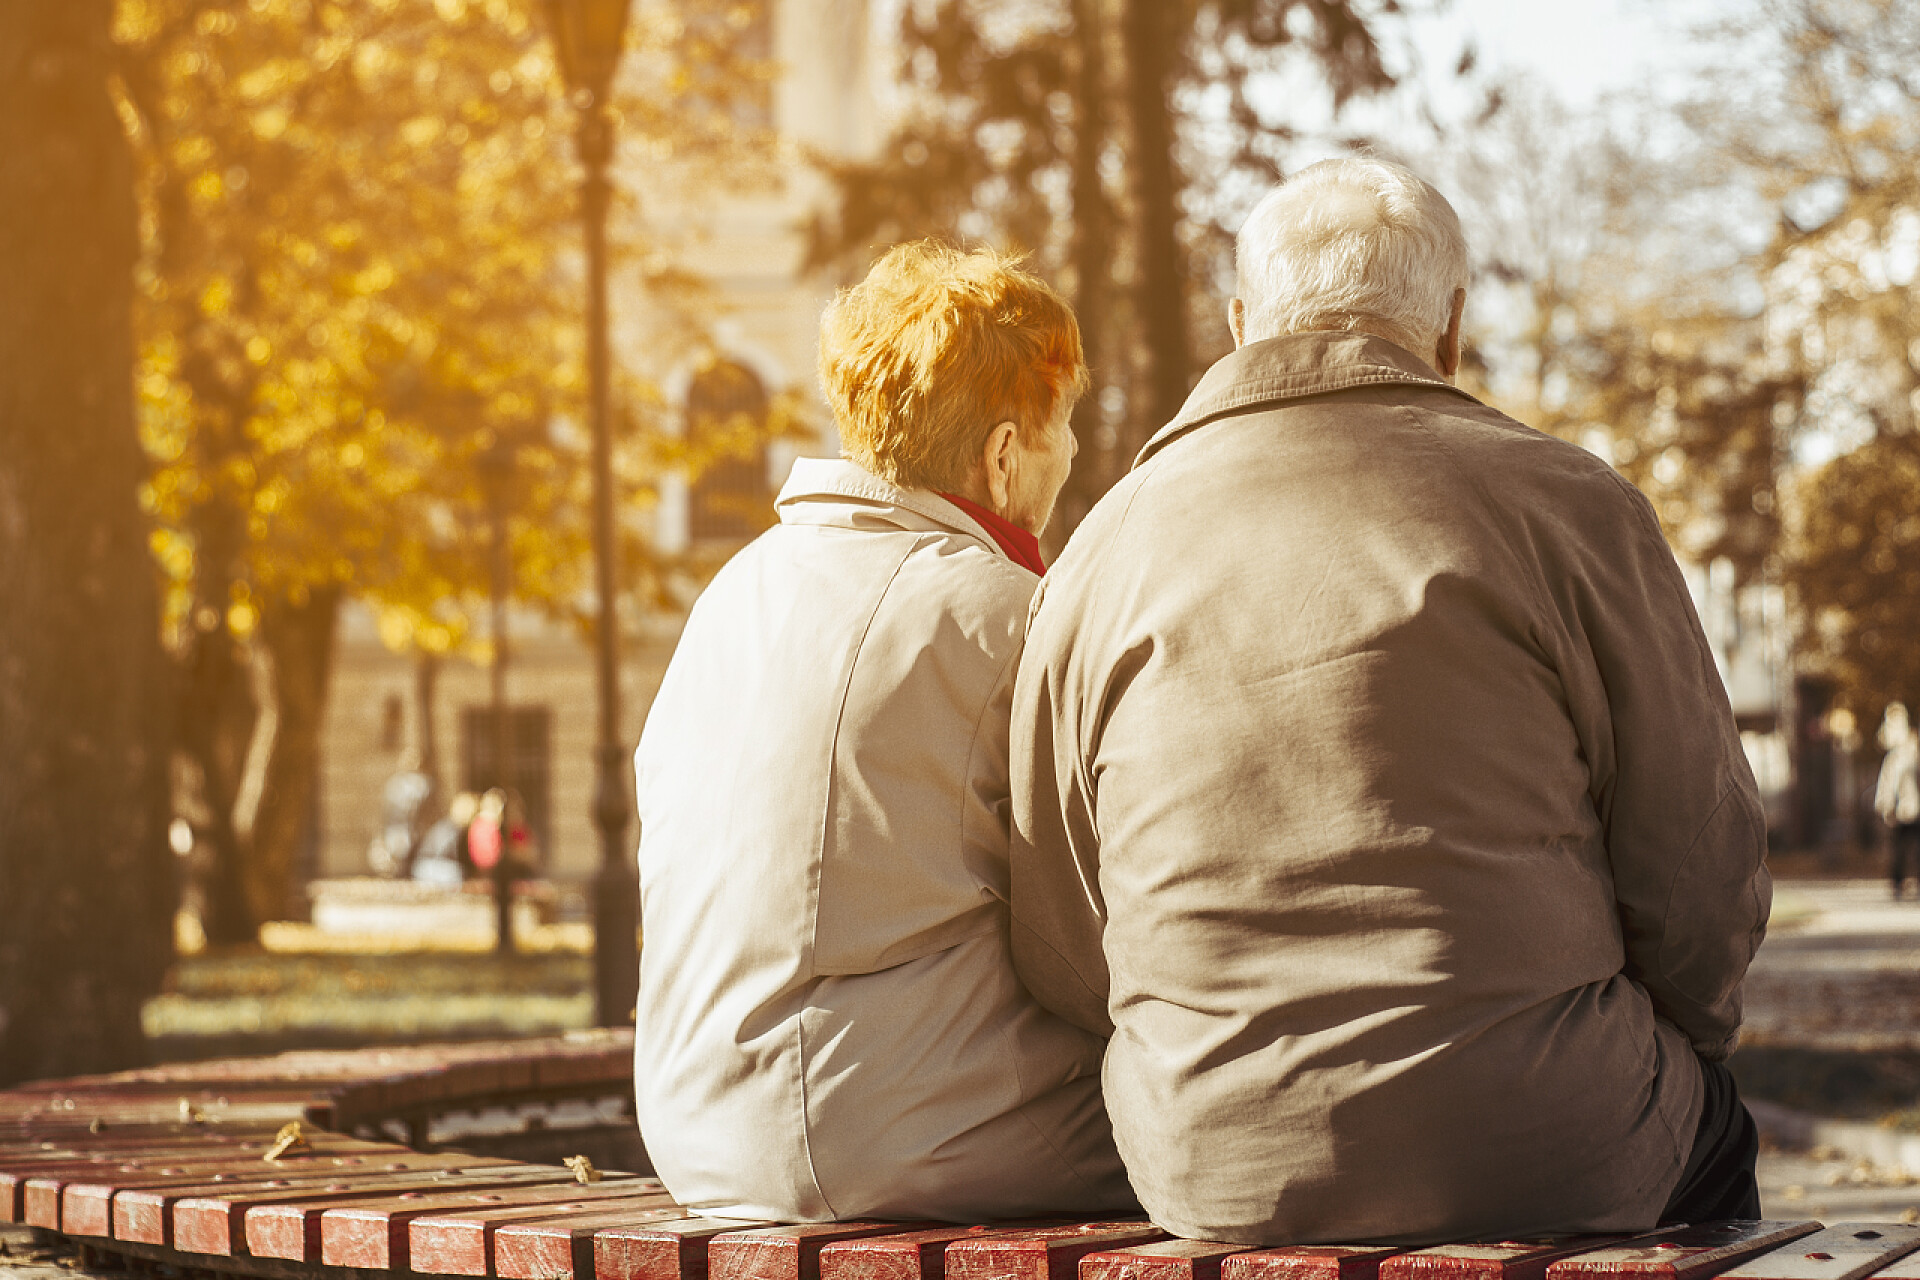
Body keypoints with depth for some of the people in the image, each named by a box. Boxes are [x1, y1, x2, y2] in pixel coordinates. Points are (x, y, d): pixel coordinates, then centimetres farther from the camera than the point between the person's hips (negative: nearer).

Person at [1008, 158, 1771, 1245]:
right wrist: (1680, 1035, 16)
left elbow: (1059, 959, 6)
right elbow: (1703, 867, -4)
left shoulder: (1104, 553, 4)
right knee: (1710, 1119, 30)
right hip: (1531, 1158, -4)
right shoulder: (1566, 504, -6)